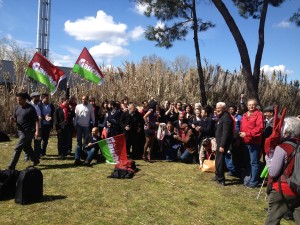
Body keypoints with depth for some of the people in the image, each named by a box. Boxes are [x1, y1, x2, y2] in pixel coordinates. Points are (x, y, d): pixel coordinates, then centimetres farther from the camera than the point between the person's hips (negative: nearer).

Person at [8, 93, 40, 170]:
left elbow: (36, 120, -13)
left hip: (27, 131, -8)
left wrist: (37, 131, -20)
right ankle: (35, 160, 35)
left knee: (18, 148, -10)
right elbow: (15, 119, 17)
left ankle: (12, 166, -5)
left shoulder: (30, 108, -12)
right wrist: (13, 119, -7)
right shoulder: (17, 108, 9)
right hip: (20, 131, 8)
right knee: (27, 148, 18)